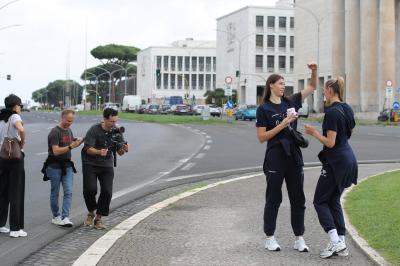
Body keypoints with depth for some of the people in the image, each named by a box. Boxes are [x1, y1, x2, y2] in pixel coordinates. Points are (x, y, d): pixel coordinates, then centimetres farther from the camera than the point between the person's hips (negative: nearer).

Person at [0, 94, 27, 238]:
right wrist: (22, 142, -13)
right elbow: (21, 130, -29)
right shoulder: (15, 116, -9)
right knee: (16, 193, -1)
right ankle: (15, 228, 0)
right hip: (15, 157, -6)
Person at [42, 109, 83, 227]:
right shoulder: (55, 132, -14)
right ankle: (56, 216, 21)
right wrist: (71, 147, -30)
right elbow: (56, 151, -20)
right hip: (55, 166, -6)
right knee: (55, 193, 7)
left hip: (67, 165, 6)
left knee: (68, 192, -6)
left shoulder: (68, 130, 11)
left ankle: (65, 218, -10)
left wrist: (78, 142, 2)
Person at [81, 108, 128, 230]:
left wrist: (123, 149, -23)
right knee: (90, 189, -16)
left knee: (107, 191, -7)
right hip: (90, 164, -3)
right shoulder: (94, 130, -14)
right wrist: (99, 152, -41)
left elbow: (119, 153, 1)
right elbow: (89, 149, -20)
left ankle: (98, 219, 8)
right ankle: (91, 213, 12)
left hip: (107, 165, 3)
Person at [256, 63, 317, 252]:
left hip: (294, 155, 5)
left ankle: (299, 239, 13)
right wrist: (282, 124, -16)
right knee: (273, 198, 4)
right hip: (275, 157, -5)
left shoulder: (290, 102, 9)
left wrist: (314, 71, -3)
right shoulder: (264, 109, -5)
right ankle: (270, 238, 14)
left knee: (298, 198, 6)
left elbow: (312, 86, 15)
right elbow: (261, 137, -10)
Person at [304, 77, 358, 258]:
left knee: (320, 201, 2)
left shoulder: (332, 112, -18)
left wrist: (314, 133, -8)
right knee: (334, 200, 14)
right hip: (348, 158, 9)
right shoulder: (347, 109, 10)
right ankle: (341, 245, 11)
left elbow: (330, 142, -20)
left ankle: (335, 241, -8)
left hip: (336, 161, -9)